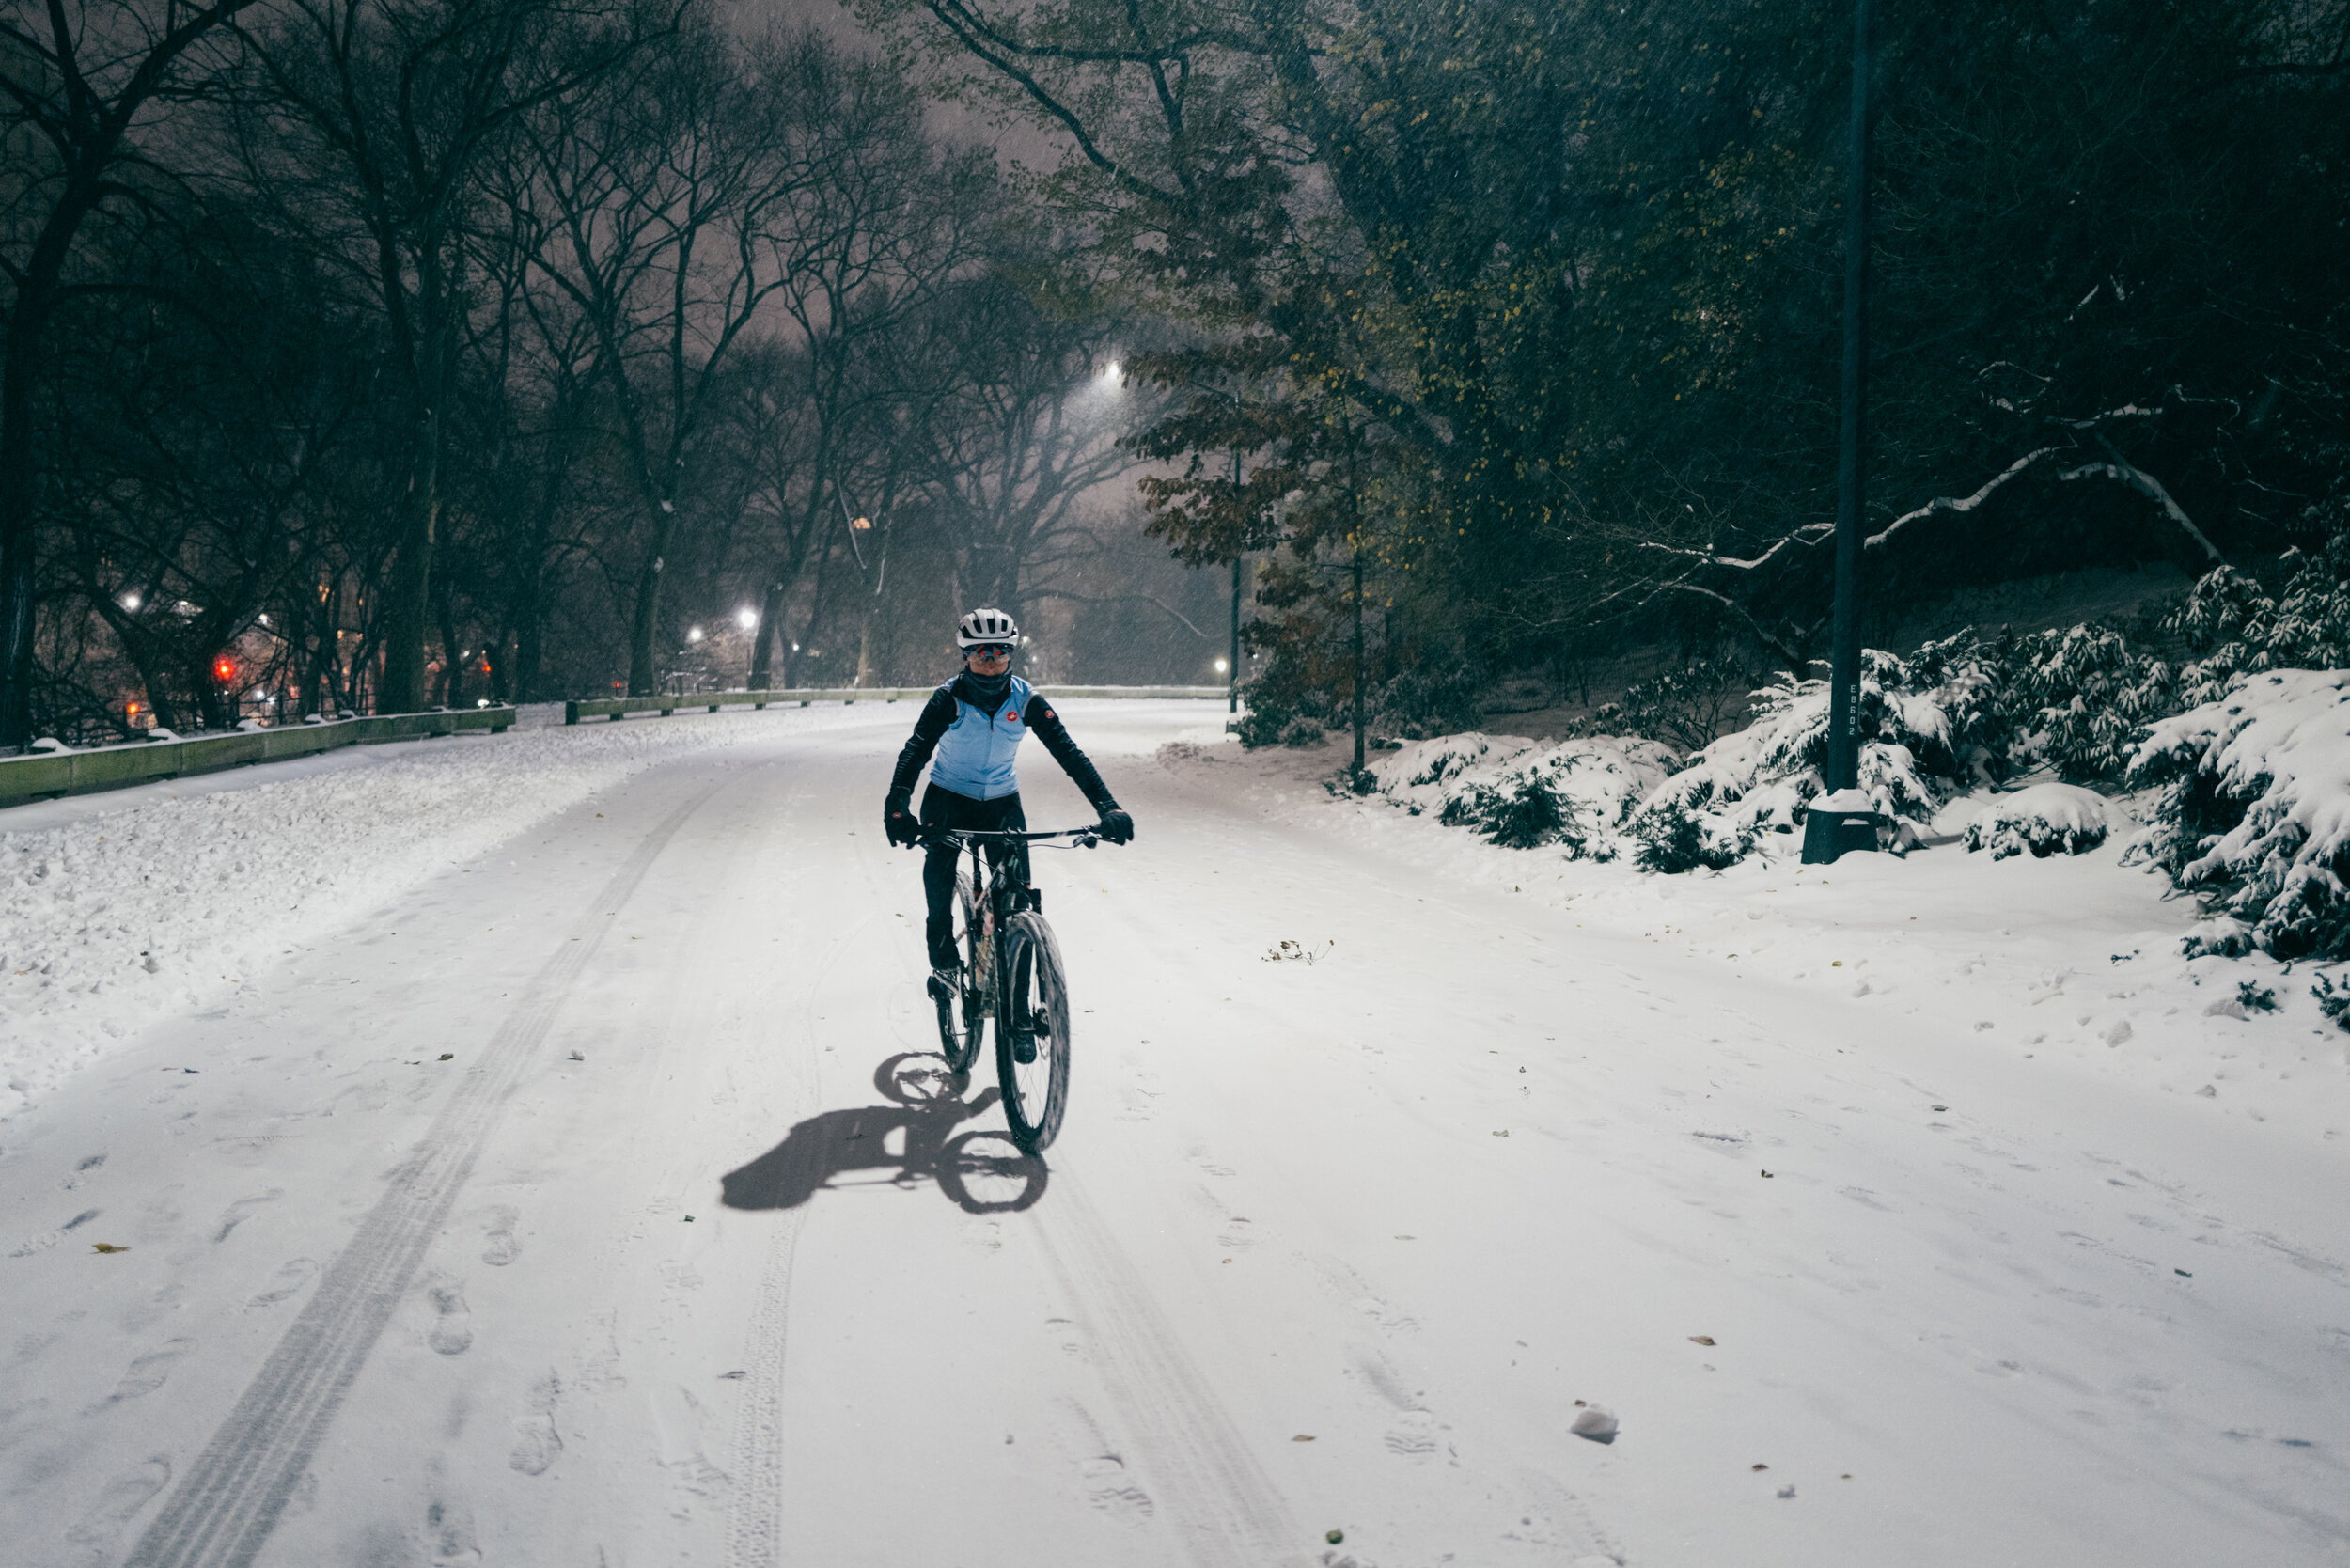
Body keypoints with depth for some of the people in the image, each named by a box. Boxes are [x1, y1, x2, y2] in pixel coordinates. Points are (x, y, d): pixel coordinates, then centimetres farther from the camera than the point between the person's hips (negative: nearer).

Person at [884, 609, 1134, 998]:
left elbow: (1068, 752, -16)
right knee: (939, 871, -18)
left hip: (1001, 801, 1)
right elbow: (915, 750, -26)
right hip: (948, 798, -1)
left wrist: (1106, 806, -26)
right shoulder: (949, 699, -18)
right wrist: (897, 806, -43)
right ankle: (943, 962, 2)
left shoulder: (1026, 700, -13)